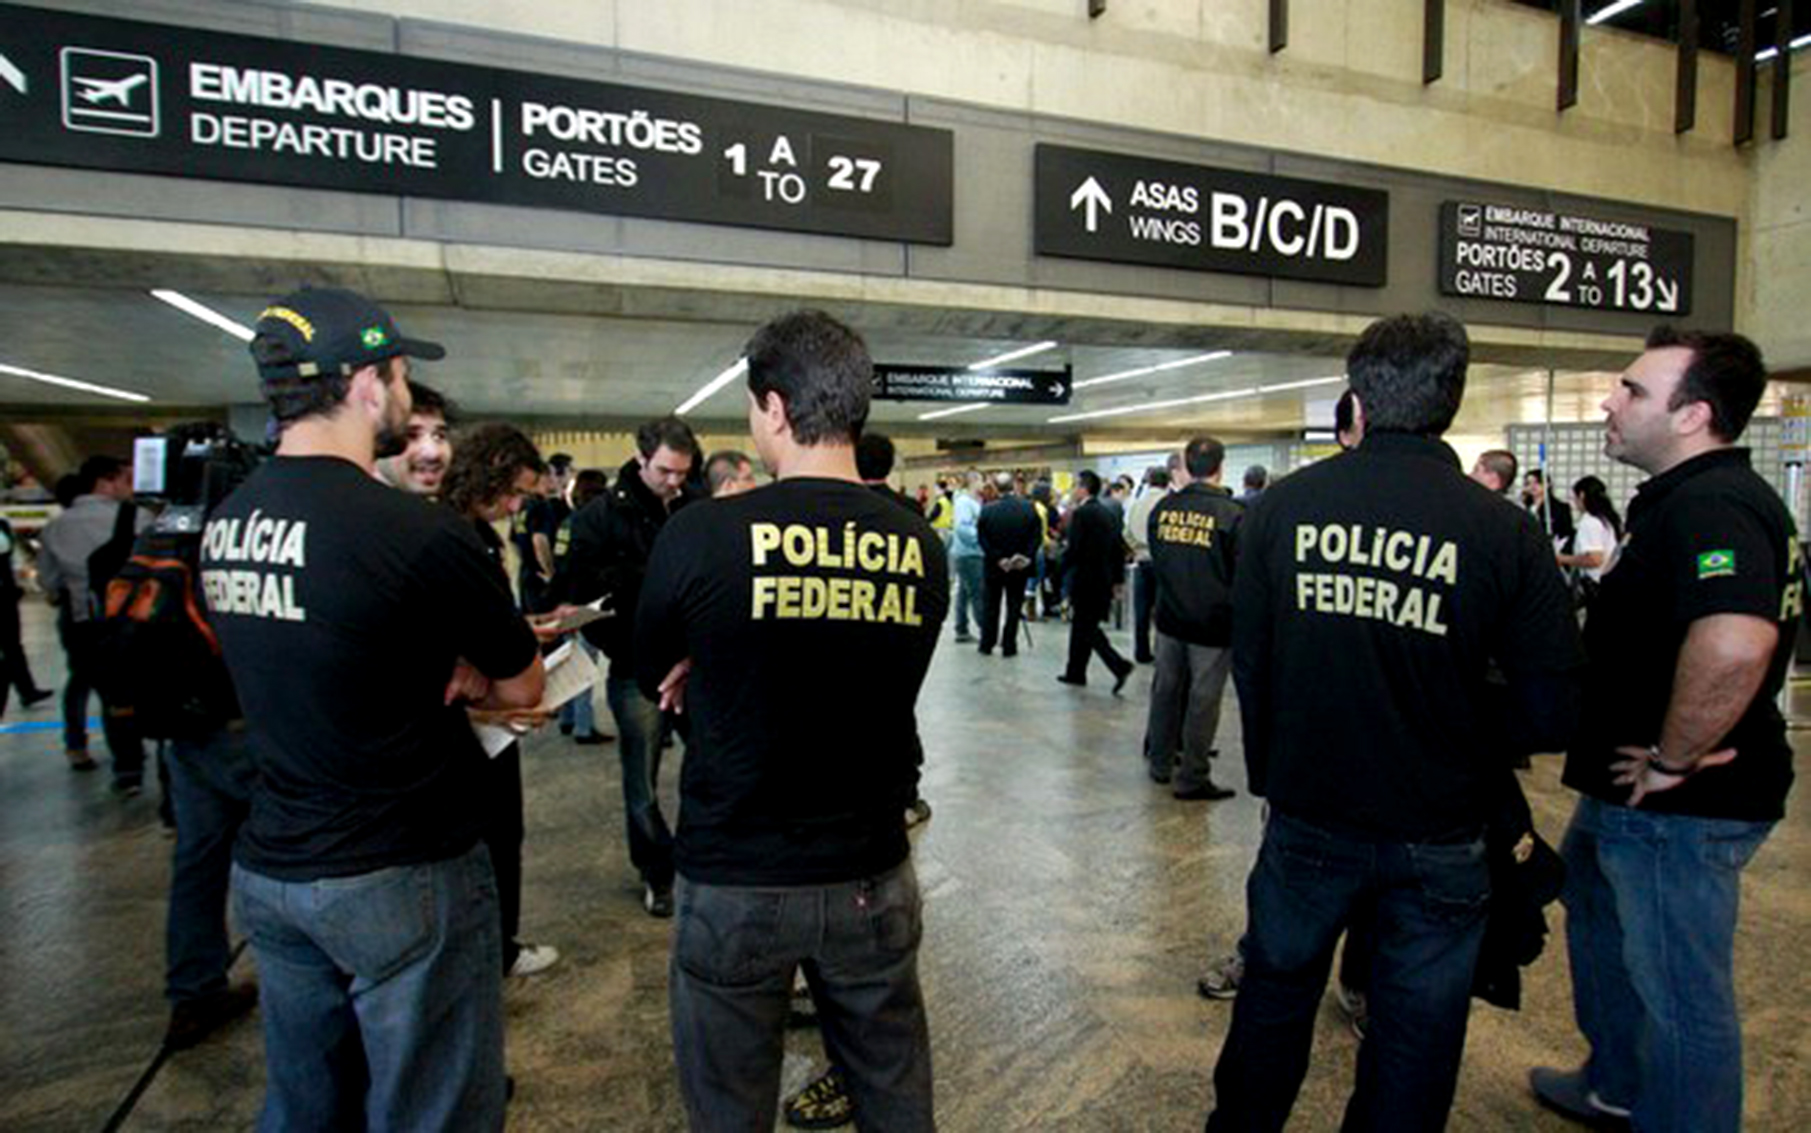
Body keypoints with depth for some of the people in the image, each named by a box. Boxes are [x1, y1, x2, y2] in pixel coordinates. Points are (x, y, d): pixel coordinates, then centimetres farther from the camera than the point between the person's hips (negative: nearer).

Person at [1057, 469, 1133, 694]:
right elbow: (1118, 548, 13)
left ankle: (1119, 666, -12)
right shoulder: (1105, 513, 10)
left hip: (1085, 580, -8)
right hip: (1103, 579, 8)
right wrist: (1117, 578, 17)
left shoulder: (1080, 513, -15)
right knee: (1082, 626, 16)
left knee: (1087, 629, -2)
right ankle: (1075, 672, 24)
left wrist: (1061, 571, -5)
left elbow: (1073, 549, -20)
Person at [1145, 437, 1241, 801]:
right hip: (1212, 622, -5)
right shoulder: (1232, 514, -17)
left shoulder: (1163, 508, -2)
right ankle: (1191, 778, 14)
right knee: (1203, 700, 5)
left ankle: (1160, 763, 29)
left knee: (1166, 689, 17)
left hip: (1170, 617, 5)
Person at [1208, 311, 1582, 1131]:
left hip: (1307, 818, 2)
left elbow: (1248, 661, -3)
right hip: (1439, 838, -1)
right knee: (1416, 1033, 19)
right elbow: (1553, 715, -12)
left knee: (1274, 996, 22)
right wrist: (1471, 741, 10)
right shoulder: (1501, 530, -15)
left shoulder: (1283, 506, -11)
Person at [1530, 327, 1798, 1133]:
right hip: (1631, 798, 11)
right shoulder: (1682, 498, 11)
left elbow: (1733, 644, -40)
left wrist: (1671, 762, -27)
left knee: (1680, 995, 5)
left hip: (1679, 808, -11)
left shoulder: (1712, 506, -23)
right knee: (1599, 921, 27)